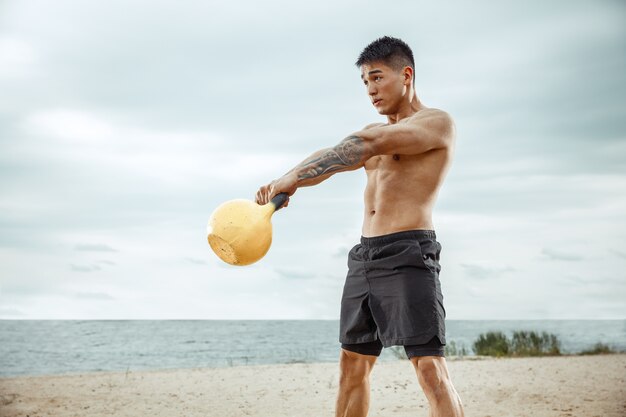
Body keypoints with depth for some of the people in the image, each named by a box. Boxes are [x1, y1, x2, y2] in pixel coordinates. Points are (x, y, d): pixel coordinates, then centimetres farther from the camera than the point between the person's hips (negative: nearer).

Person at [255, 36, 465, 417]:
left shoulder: (437, 122, -4)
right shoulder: (376, 132, 23)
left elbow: (369, 145, -19)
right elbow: (330, 159, 8)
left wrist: (293, 177, -22)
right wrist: (282, 185, -13)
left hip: (408, 253, -8)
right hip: (364, 255, 8)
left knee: (430, 367, -15)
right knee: (353, 363, 12)